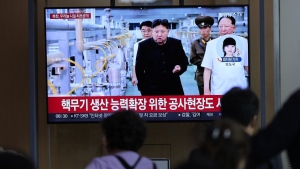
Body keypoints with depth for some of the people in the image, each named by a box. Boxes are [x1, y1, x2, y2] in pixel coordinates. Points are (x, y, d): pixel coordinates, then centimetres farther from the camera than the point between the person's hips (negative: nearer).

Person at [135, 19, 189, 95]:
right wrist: (143, 88, -4)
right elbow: (139, 68, 2)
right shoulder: (144, 45, -2)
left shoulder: (176, 44, 3)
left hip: (173, 89, 2)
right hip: (151, 90, -2)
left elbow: (184, 62, 13)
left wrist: (180, 68, -10)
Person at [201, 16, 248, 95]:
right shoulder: (212, 44, 2)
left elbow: (247, 66, 12)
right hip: (219, 91, -1)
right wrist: (206, 90, -2)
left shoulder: (243, 42, 4)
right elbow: (207, 69, 3)